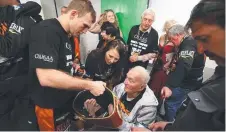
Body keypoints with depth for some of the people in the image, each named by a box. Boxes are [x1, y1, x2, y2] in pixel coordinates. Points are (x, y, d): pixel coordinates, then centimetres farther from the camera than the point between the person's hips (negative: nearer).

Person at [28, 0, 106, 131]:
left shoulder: (67, 37, 7)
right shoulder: (46, 31, -21)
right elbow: (46, 77, -31)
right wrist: (89, 85, -25)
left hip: (67, 102, 8)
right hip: (51, 107, -8)